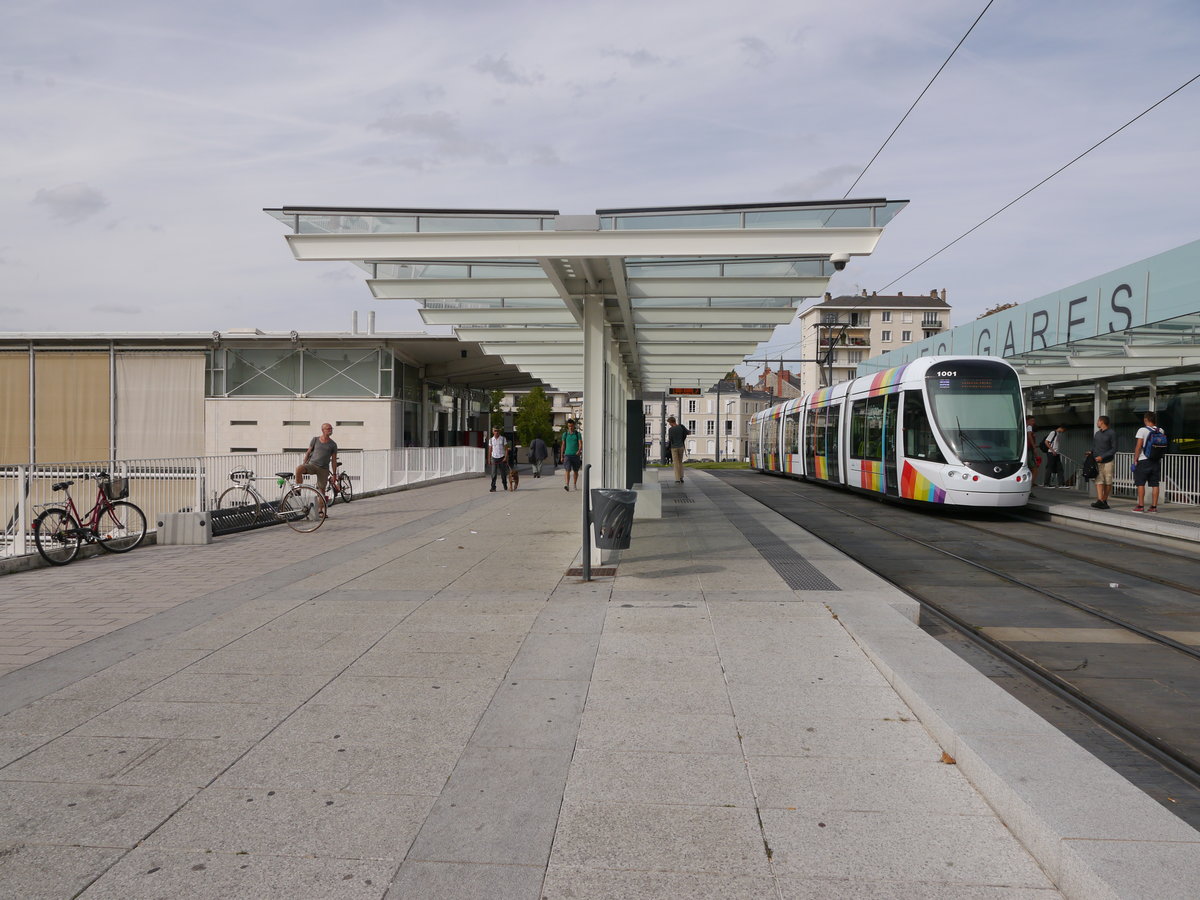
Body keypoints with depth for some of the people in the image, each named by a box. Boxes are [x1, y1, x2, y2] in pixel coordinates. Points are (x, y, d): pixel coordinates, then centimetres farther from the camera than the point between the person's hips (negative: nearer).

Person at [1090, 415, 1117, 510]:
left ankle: (1105, 501, 11)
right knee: (1099, 481, -9)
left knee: (1108, 482, 3)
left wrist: (1102, 457, -15)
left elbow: (1114, 449, -7)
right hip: (1097, 462, 4)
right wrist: (1093, 457, 0)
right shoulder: (1097, 434, 15)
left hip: (1107, 461, -4)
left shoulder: (1111, 433, -3)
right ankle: (1099, 501, -18)